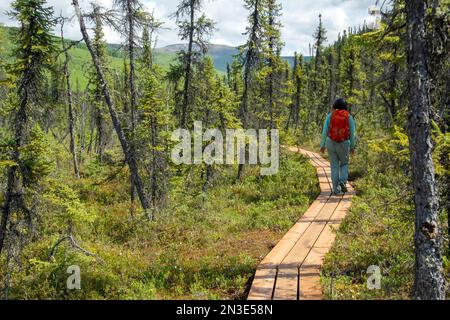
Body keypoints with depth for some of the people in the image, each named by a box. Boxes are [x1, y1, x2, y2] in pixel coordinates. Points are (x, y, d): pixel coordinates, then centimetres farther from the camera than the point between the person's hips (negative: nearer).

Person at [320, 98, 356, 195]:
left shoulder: (330, 115, -1)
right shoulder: (349, 116, 0)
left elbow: (325, 131, -5)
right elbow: (352, 133, -1)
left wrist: (322, 145, 0)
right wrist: (352, 146, 9)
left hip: (331, 143, 1)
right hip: (343, 144, 0)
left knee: (334, 166, 8)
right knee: (344, 164, 20)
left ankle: (336, 189, 4)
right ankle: (342, 181, -5)